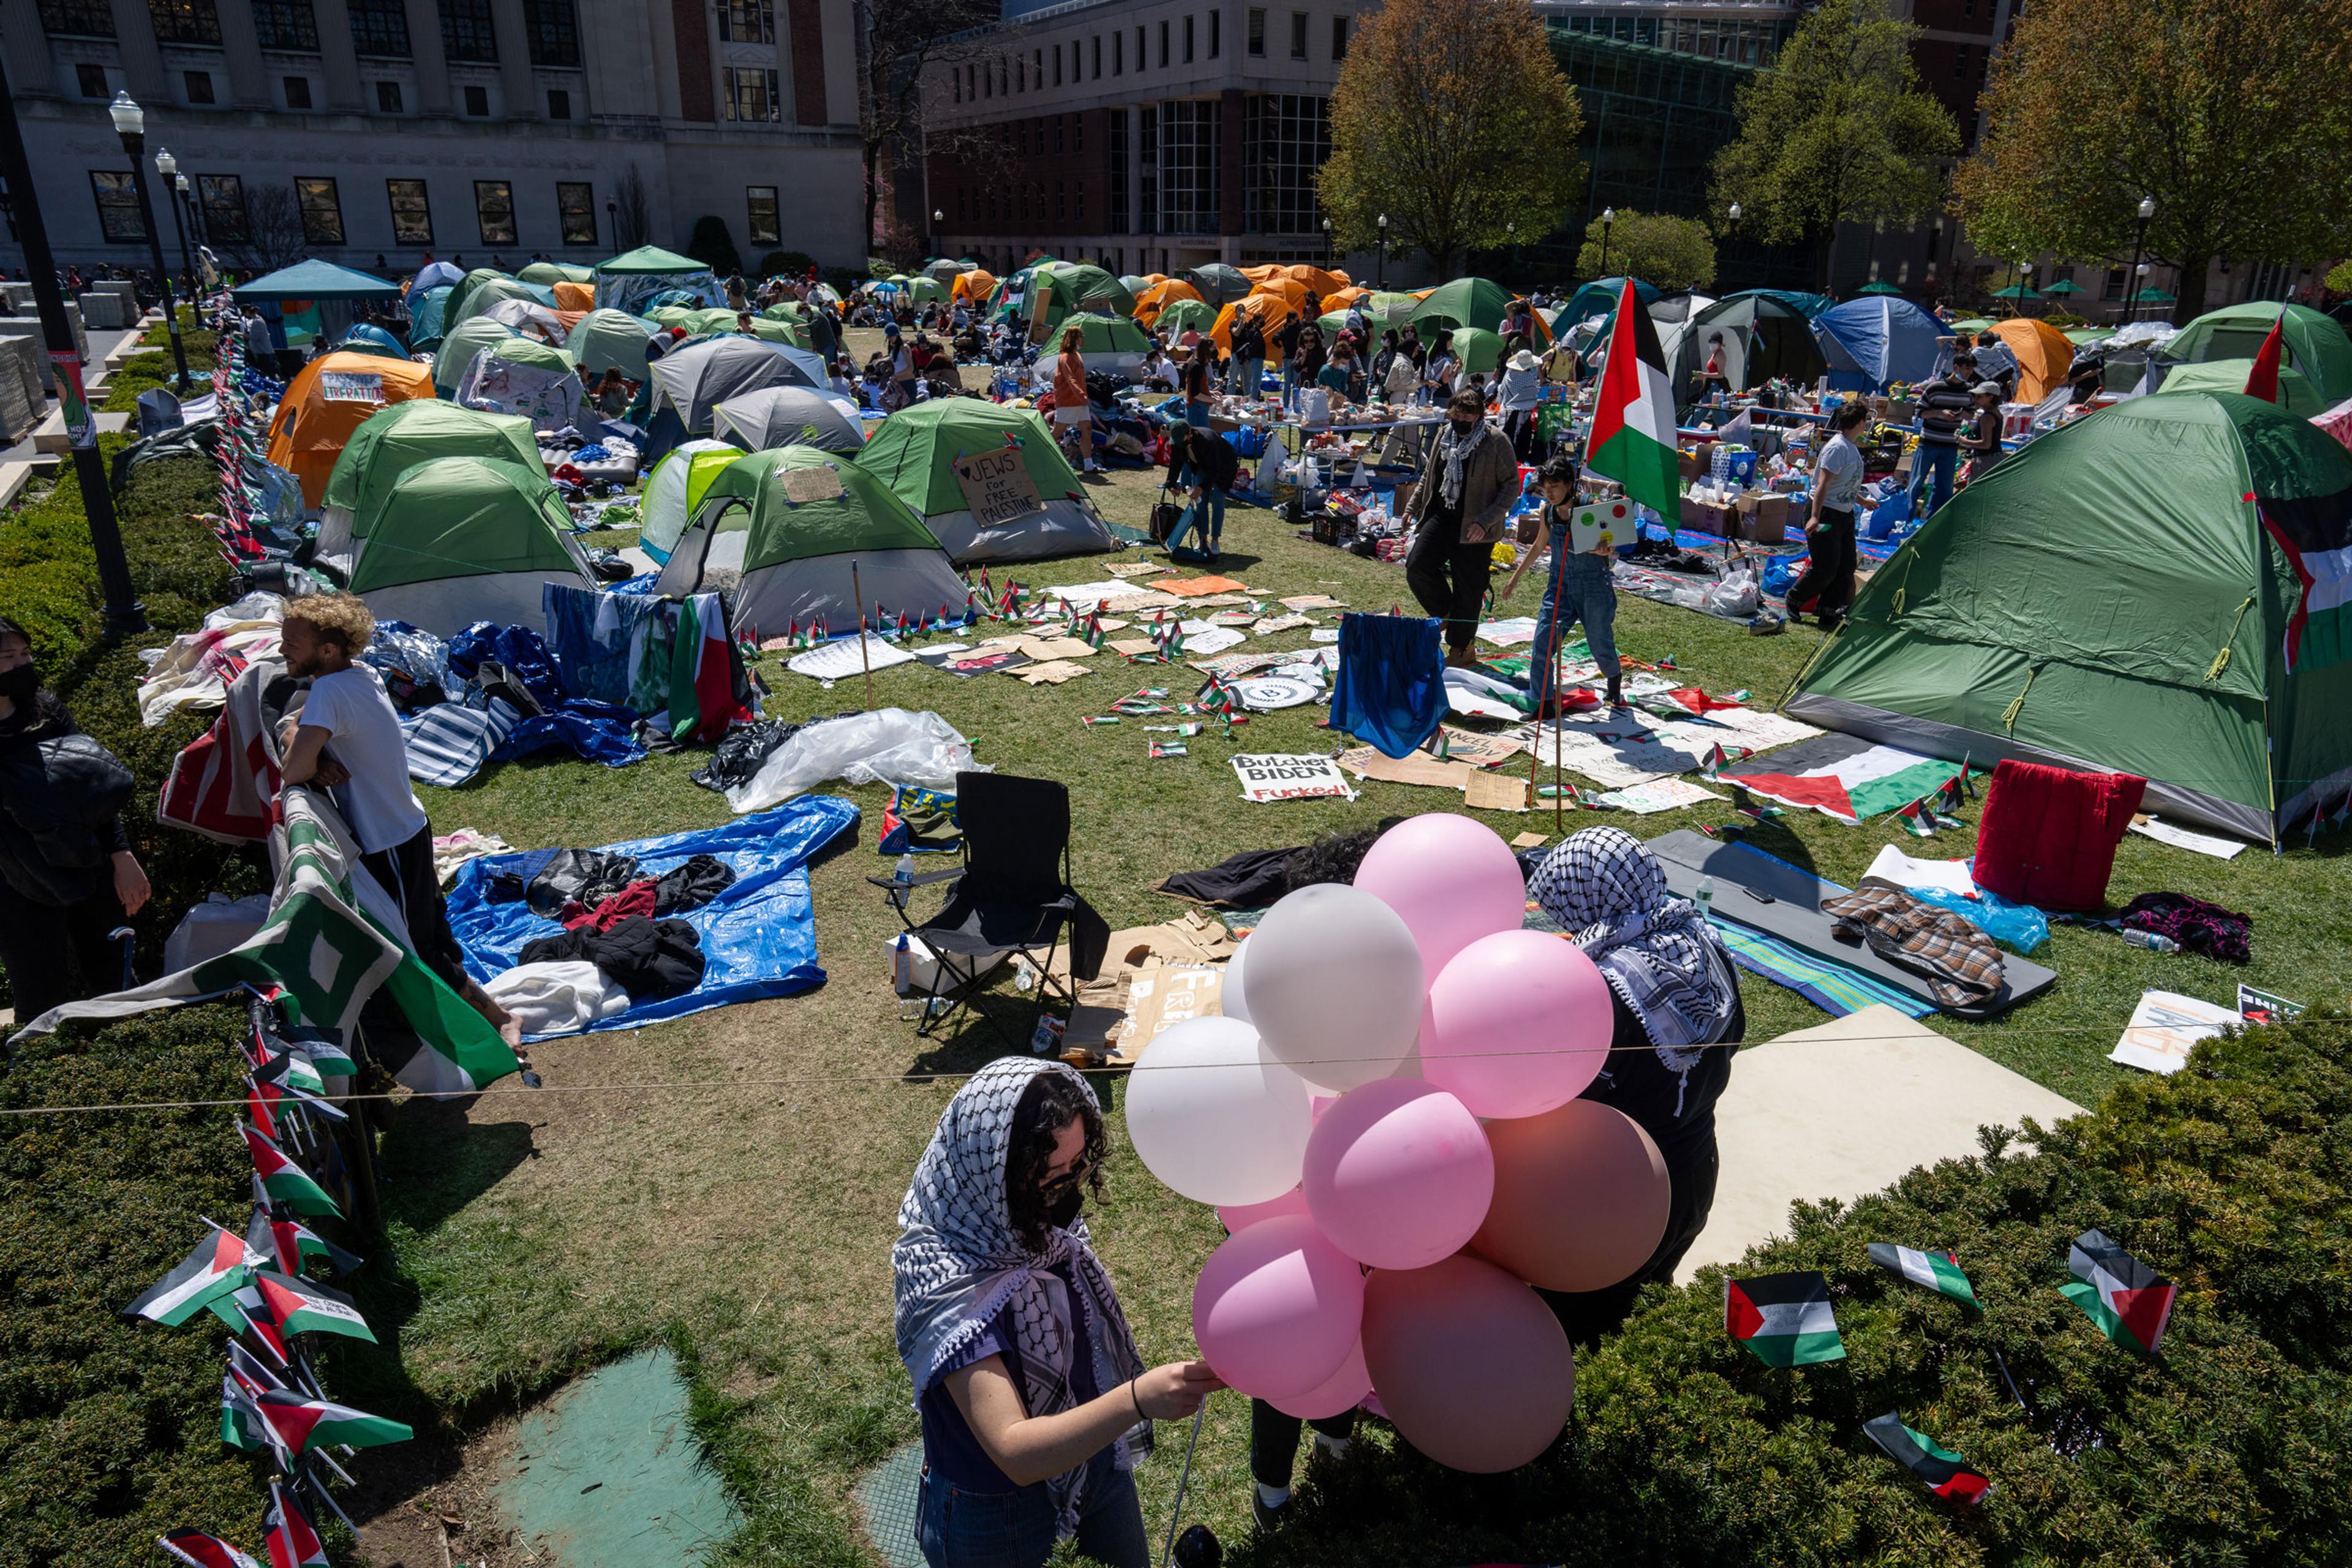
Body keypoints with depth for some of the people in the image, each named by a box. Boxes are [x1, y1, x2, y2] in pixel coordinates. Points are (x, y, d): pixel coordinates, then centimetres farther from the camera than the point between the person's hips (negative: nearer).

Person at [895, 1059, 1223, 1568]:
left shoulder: (1045, 1220, -14)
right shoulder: (945, 1284, -34)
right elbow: (1014, 1452, -39)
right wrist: (1137, 1400, -50)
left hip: (1099, 1464, 6)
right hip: (998, 1519, -6)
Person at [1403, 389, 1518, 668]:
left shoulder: (1496, 442, -10)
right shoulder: (1445, 434, 9)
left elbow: (1512, 486, -9)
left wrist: (1485, 521, -18)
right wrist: (1414, 505, 17)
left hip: (1474, 528, -5)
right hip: (1440, 517, 5)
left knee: (1468, 588, 2)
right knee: (1416, 567, -10)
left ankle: (1459, 650, 17)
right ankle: (1447, 613, 17)